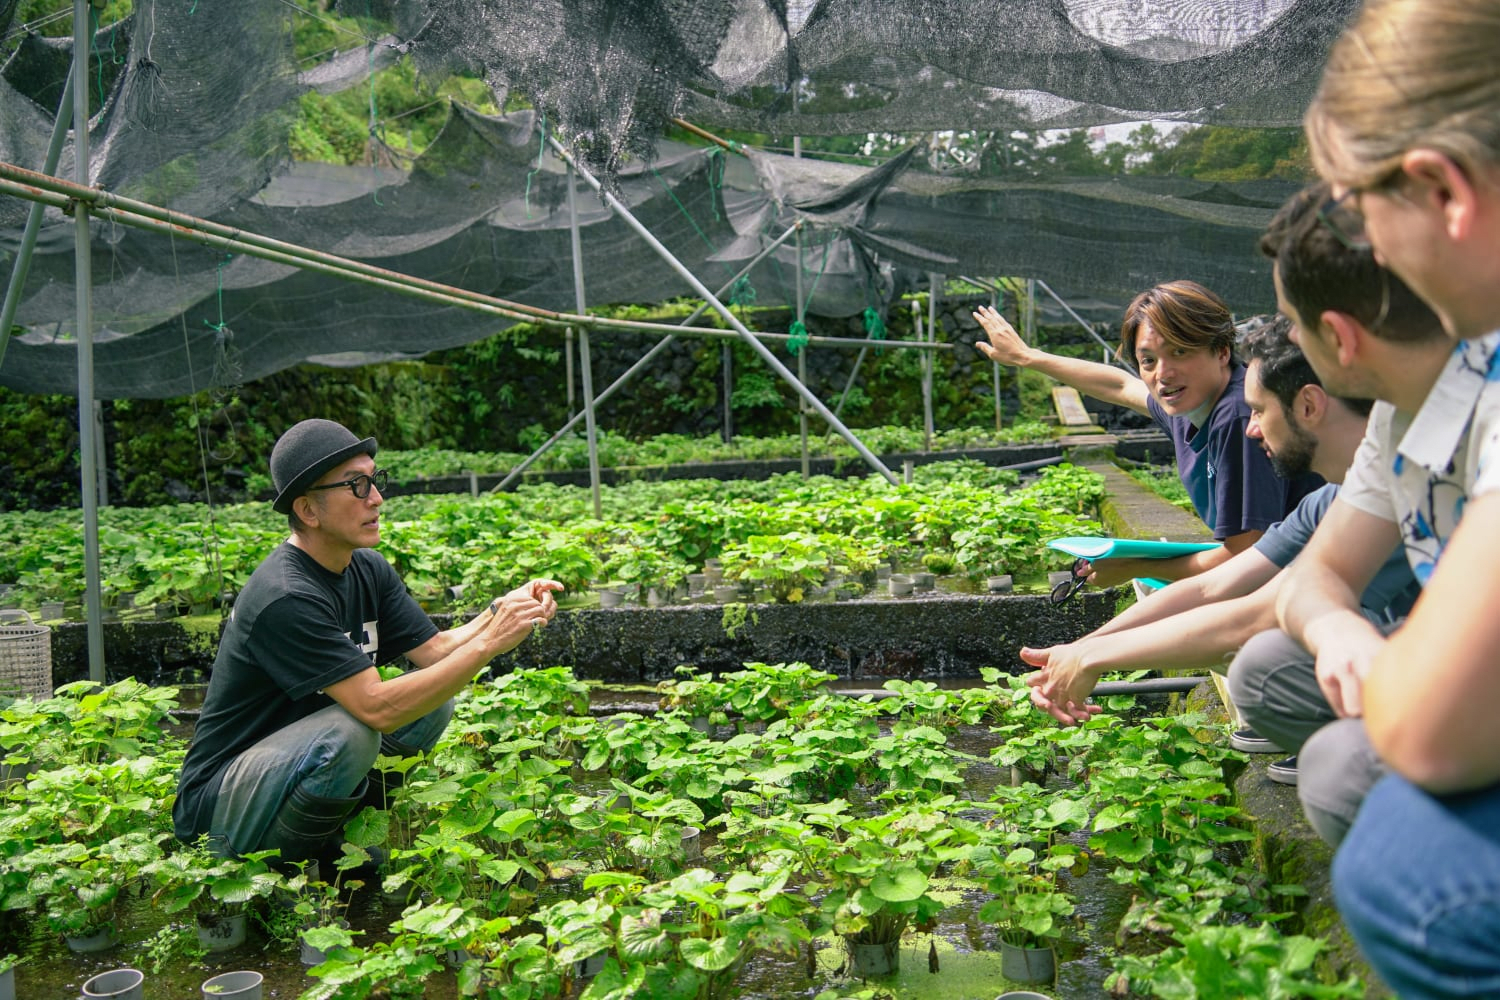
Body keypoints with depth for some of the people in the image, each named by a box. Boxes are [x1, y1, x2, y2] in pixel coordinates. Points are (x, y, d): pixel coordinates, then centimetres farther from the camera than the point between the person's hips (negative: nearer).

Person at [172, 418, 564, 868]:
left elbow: (434, 650, -2)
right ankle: (283, 866, -8)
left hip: (296, 763, 8)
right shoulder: (285, 598, -27)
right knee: (349, 732, -34)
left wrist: (498, 612, -19)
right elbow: (378, 708, -31)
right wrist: (488, 645, -32)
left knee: (433, 701, -6)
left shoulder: (369, 570, 2)